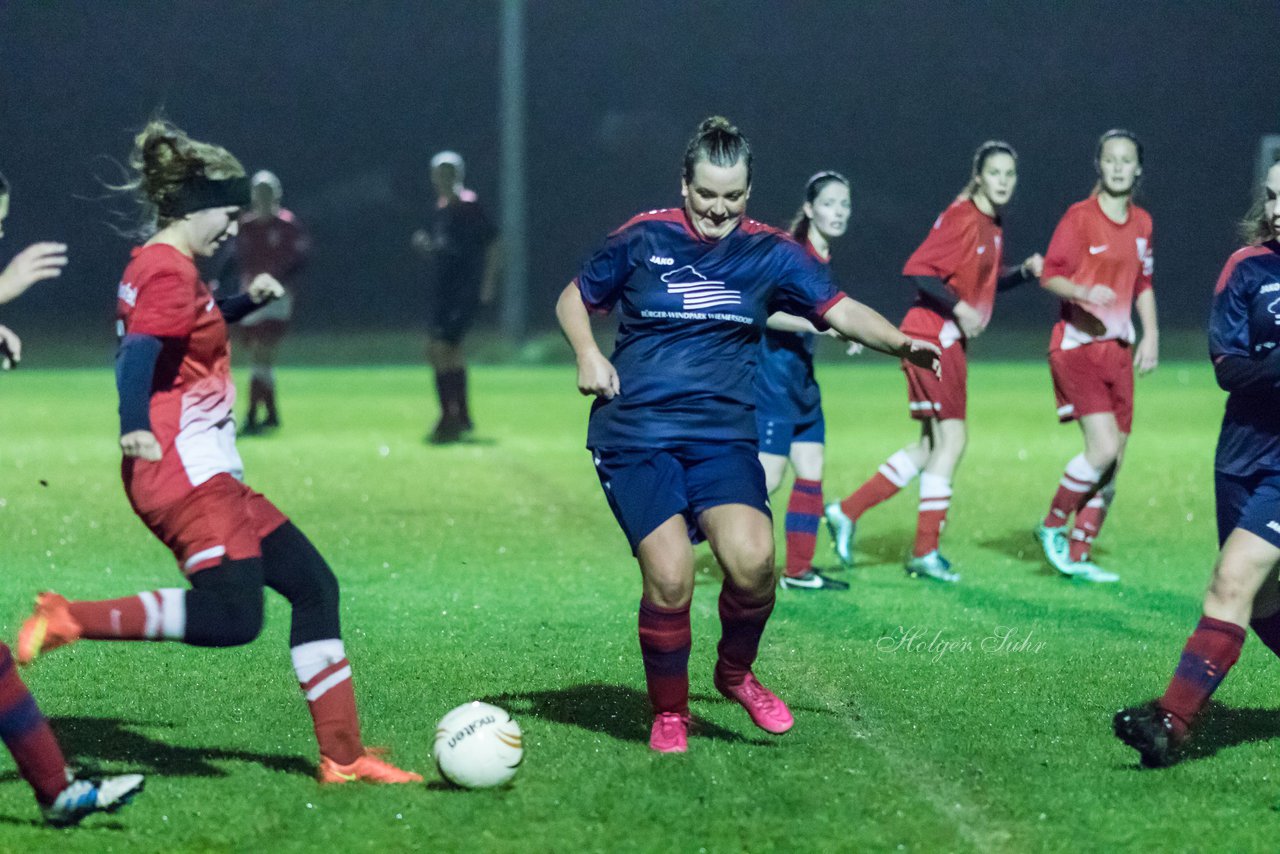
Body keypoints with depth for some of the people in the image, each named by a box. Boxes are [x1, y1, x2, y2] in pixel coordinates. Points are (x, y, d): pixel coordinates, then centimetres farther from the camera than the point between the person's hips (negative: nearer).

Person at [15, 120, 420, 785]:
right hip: (187, 473, -11)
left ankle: (342, 756, 9)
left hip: (208, 479, 11)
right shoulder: (171, 271, -11)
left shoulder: (154, 265, 18)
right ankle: (70, 620, -20)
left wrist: (244, 302, 25)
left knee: (313, 584, 9)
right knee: (231, 617, -23)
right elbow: (138, 352, -26)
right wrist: (136, 427, -39)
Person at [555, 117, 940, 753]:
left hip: (723, 435, 2)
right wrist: (588, 354, -3)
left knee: (752, 561, -22)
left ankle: (735, 673, 9)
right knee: (669, 576, -18)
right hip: (634, 436, -1)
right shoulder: (642, 239, 3)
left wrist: (900, 342, -17)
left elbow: (841, 311, 0)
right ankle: (668, 713, 6)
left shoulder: (770, 253, 7)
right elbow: (574, 299, 15)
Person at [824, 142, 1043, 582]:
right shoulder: (961, 218, -14)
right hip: (932, 337, -10)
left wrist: (1024, 272, 8)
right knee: (952, 438, -9)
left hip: (952, 341, 10)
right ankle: (925, 552, -4)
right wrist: (959, 309, -24)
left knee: (933, 445, 11)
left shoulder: (994, 227, 13)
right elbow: (917, 270, -21)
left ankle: (847, 512, 17)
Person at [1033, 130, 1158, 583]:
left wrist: (1151, 335, 11)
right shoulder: (1079, 217, -7)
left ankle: (1078, 555, 12)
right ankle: (1052, 526, 3)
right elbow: (1049, 276, -9)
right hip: (1077, 346, -7)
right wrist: (1083, 291, -28)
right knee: (1104, 448, -18)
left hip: (1118, 349, 7)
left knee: (1111, 461, 3)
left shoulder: (1142, 223, 12)